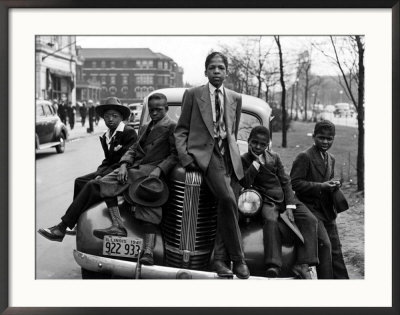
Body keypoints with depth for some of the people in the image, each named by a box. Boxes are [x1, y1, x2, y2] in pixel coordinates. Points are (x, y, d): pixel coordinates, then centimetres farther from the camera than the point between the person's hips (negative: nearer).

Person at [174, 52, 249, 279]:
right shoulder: (193, 95, 10)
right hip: (203, 151, -4)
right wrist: (184, 155, -7)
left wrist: (232, 152, 12)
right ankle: (238, 258, -13)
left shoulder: (236, 98, 19)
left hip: (229, 155, 4)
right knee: (228, 199, -24)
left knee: (226, 205, -9)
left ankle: (220, 259, 4)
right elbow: (181, 130, 8)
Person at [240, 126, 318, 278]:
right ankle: (273, 266, -41)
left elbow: (286, 181, 6)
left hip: (285, 198, 4)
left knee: (309, 220, -18)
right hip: (267, 201, -4)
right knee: (270, 220, -36)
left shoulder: (274, 157, 10)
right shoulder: (244, 160, 2)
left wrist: (289, 206, -6)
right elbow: (245, 183, -13)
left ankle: (303, 264, -21)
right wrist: (256, 162, -15)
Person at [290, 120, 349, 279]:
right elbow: (294, 183, -17)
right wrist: (320, 186, -22)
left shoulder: (331, 159, 15)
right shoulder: (304, 157, -11)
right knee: (324, 244, -16)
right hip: (310, 208, -8)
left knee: (335, 248, 10)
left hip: (327, 211, 8)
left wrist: (333, 184, 2)